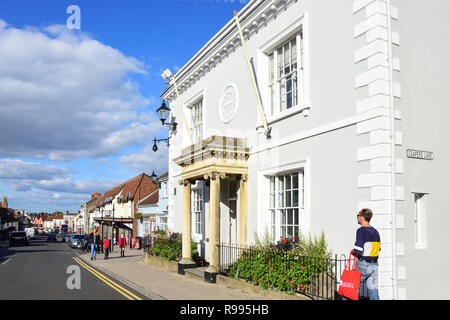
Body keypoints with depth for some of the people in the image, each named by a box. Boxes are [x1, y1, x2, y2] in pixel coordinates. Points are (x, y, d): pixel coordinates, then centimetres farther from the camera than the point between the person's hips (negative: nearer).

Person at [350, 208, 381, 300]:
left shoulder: (361, 230, -13)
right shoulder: (375, 231, 10)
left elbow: (358, 251, -21)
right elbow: (378, 249, 18)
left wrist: (353, 252, 0)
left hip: (363, 265, -7)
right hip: (374, 265, 7)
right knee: (374, 293, 8)